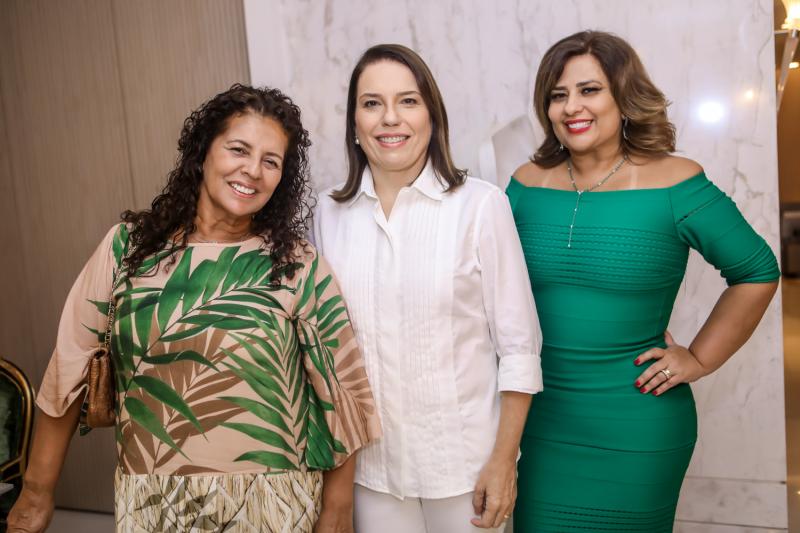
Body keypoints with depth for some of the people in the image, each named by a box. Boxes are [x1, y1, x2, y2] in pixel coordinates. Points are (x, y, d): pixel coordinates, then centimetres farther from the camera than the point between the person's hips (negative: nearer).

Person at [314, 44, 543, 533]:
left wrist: (504, 459, -9)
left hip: (464, 457, -2)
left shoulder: (480, 204, -13)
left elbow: (519, 346, -9)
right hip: (369, 460, 3)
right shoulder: (331, 212, -3)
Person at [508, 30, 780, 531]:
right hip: (542, 420, 3)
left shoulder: (674, 183, -10)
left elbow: (757, 270, -1)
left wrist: (699, 359, -3)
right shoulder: (528, 183, -1)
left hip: (636, 428, -2)